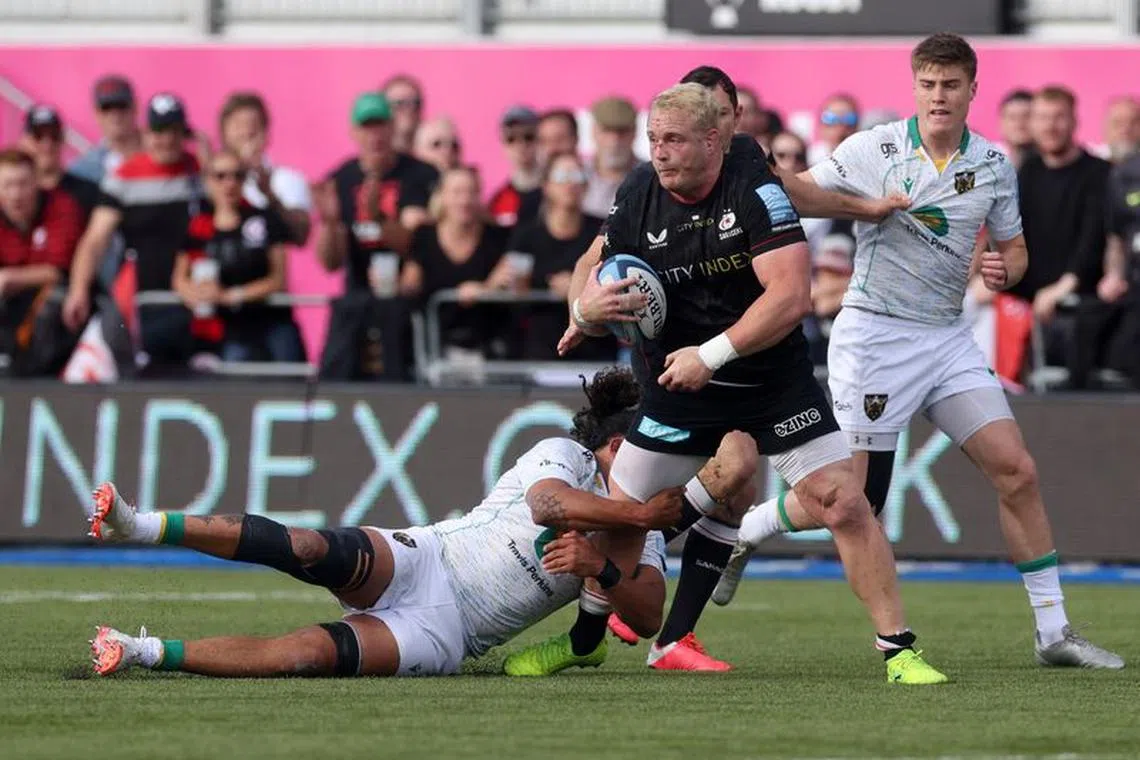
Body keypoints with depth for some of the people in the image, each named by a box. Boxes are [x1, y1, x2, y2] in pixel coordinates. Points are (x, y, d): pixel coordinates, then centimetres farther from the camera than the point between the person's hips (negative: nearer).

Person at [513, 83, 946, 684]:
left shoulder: (756, 193, -17)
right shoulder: (635, 210, -5)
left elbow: (792, 296, -25)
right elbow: (586, 304, 4)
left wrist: (711, 354, -27)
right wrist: (589, 309, -22)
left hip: (774, 381, -3)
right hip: (677, 390, 3)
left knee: (846, 507, -11)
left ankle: (898, 650, -3)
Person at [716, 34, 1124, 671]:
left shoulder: (994, 164, 4)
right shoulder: (873, 150, -8)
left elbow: (1014, 247, 14)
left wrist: (1004, 270, -9)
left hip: (947, 336, 4)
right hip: (875, 334, -4)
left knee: (1017, 471, -5)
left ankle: (1054, 631, 2)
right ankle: (741, 531, 22)